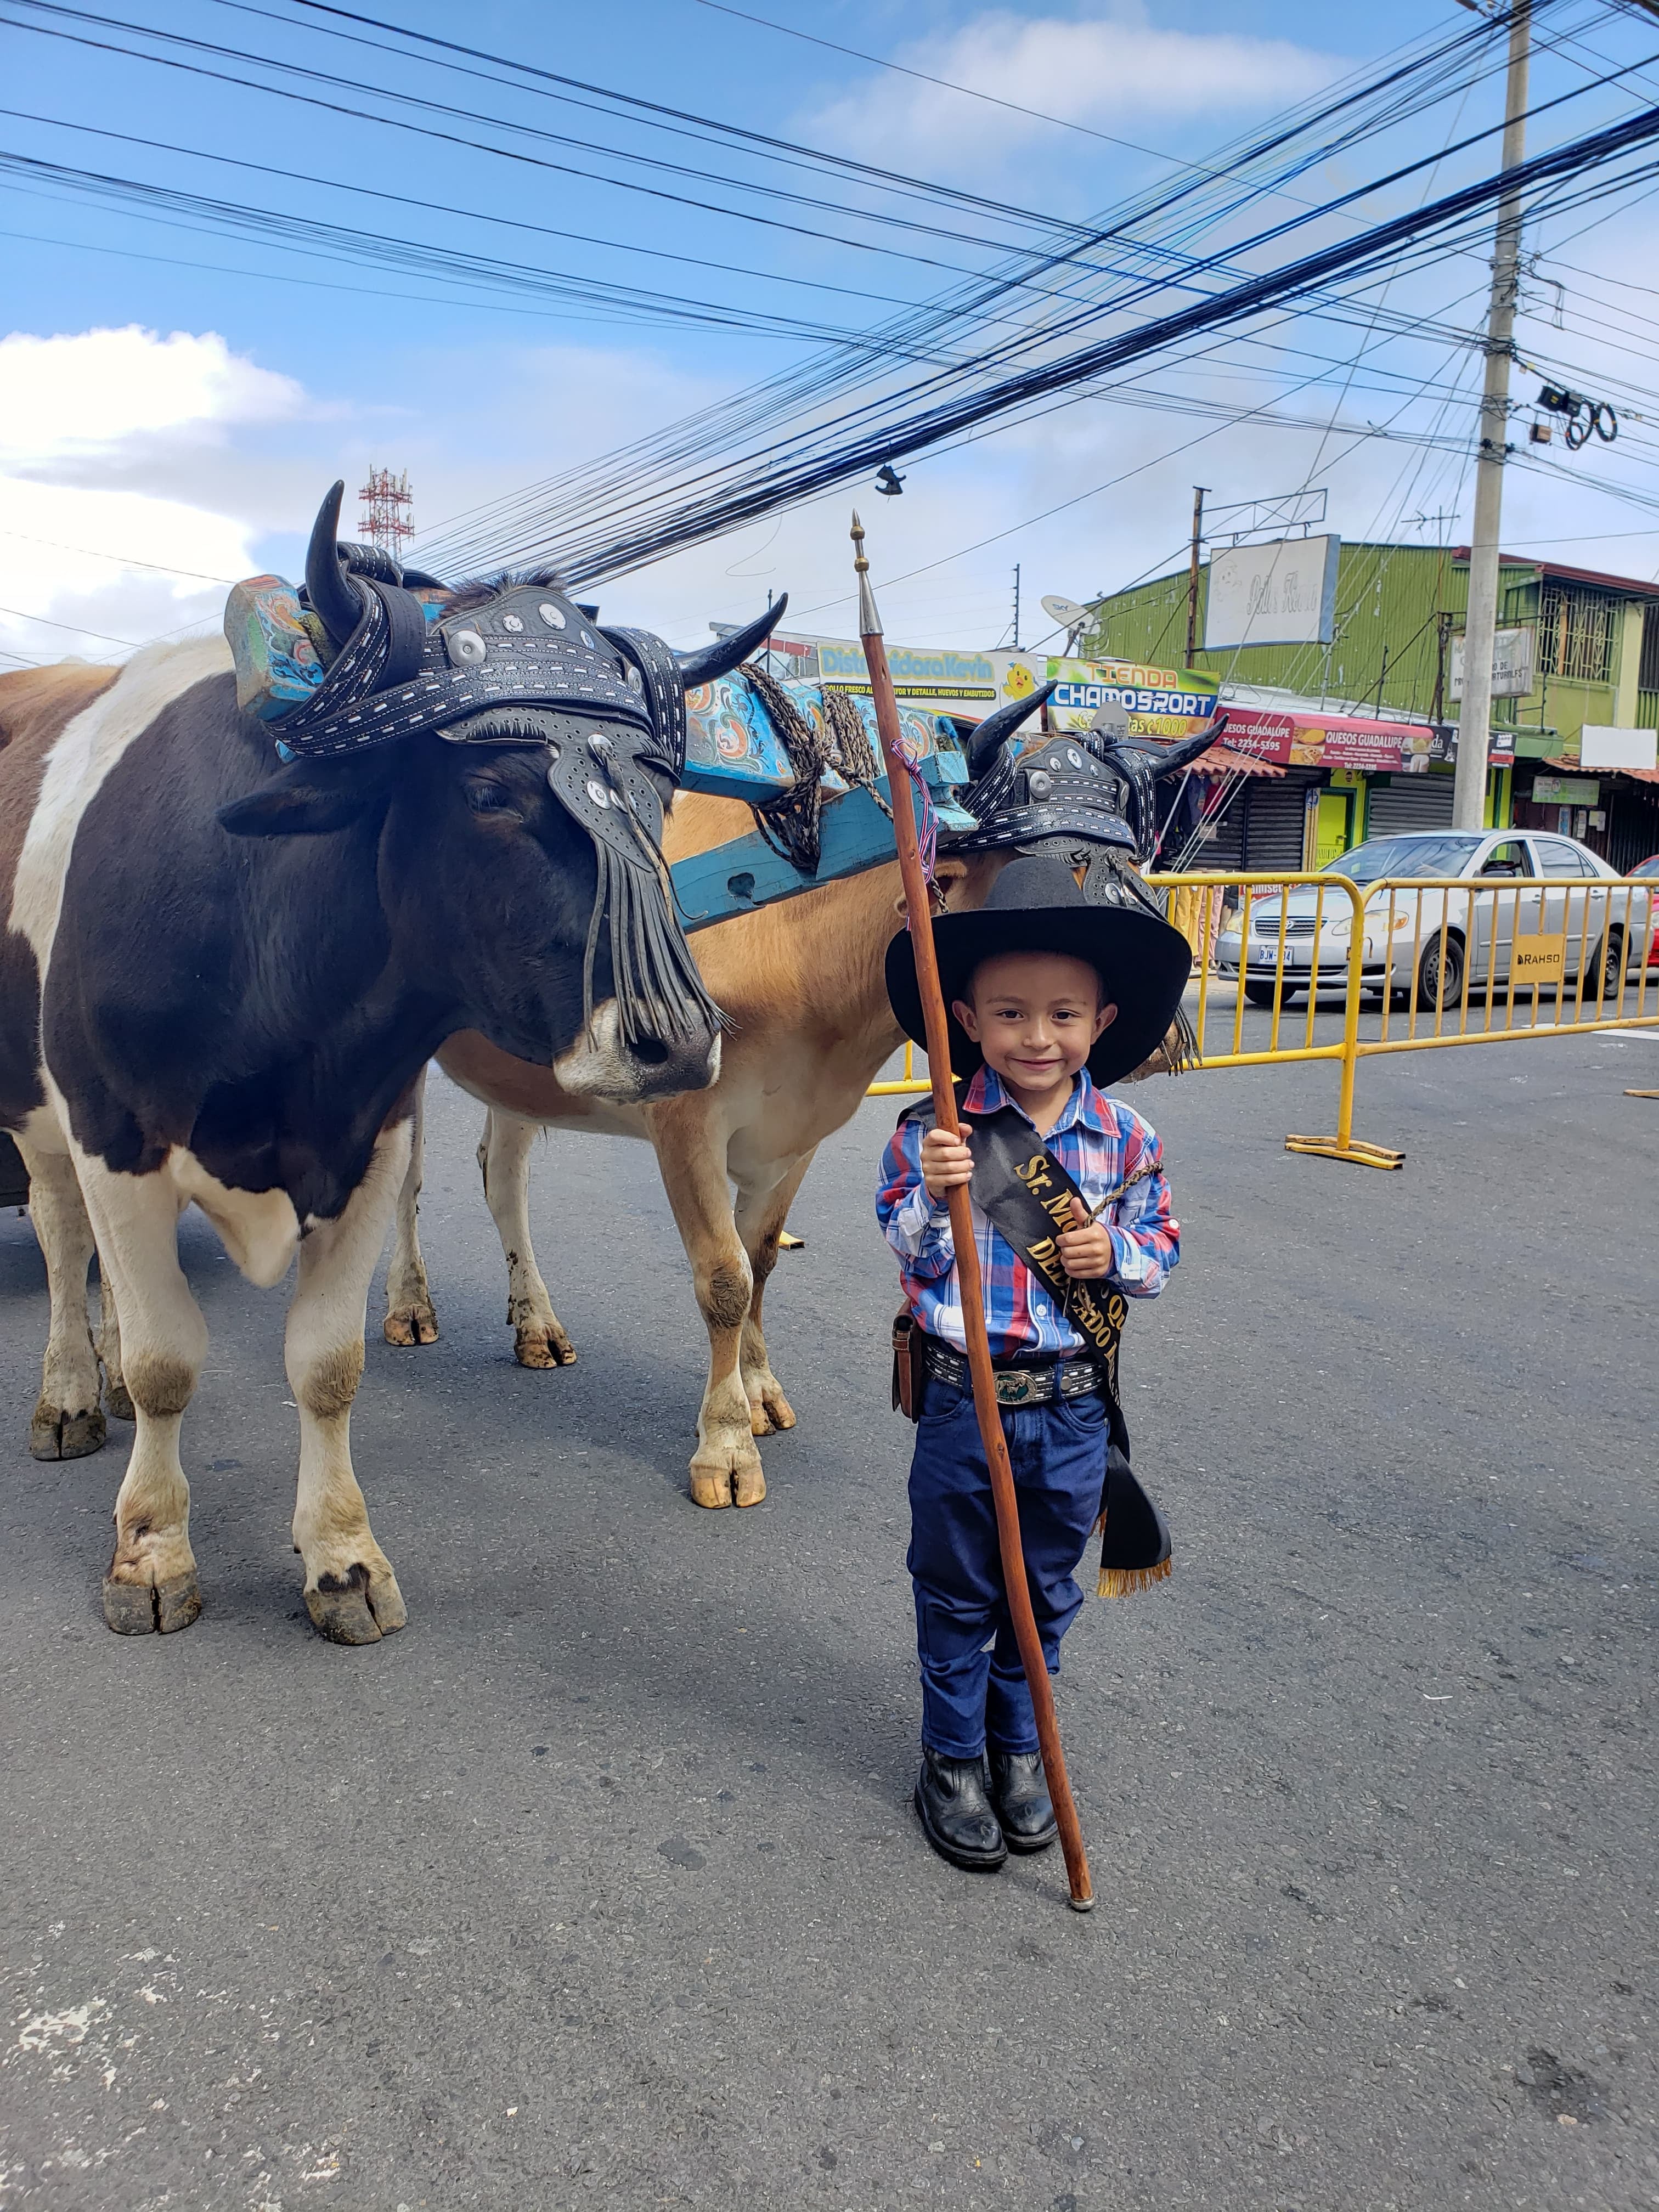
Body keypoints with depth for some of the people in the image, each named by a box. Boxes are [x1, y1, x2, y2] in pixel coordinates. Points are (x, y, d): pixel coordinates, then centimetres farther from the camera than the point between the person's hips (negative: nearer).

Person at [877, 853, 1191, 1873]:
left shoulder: (1123, 1138, -3)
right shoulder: (934, 1133, -9)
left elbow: (1163, 1241, 7)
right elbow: (912, 1256, -9)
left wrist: (1119, 1252, -14)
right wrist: (933, 1193, -28)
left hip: (1072, 1412, 2)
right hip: (961, 1402, -2)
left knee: (1045, 1591, 18)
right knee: (956, 1595, 13)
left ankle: (1019, 1748, 40)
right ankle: (953, 1759, 33)